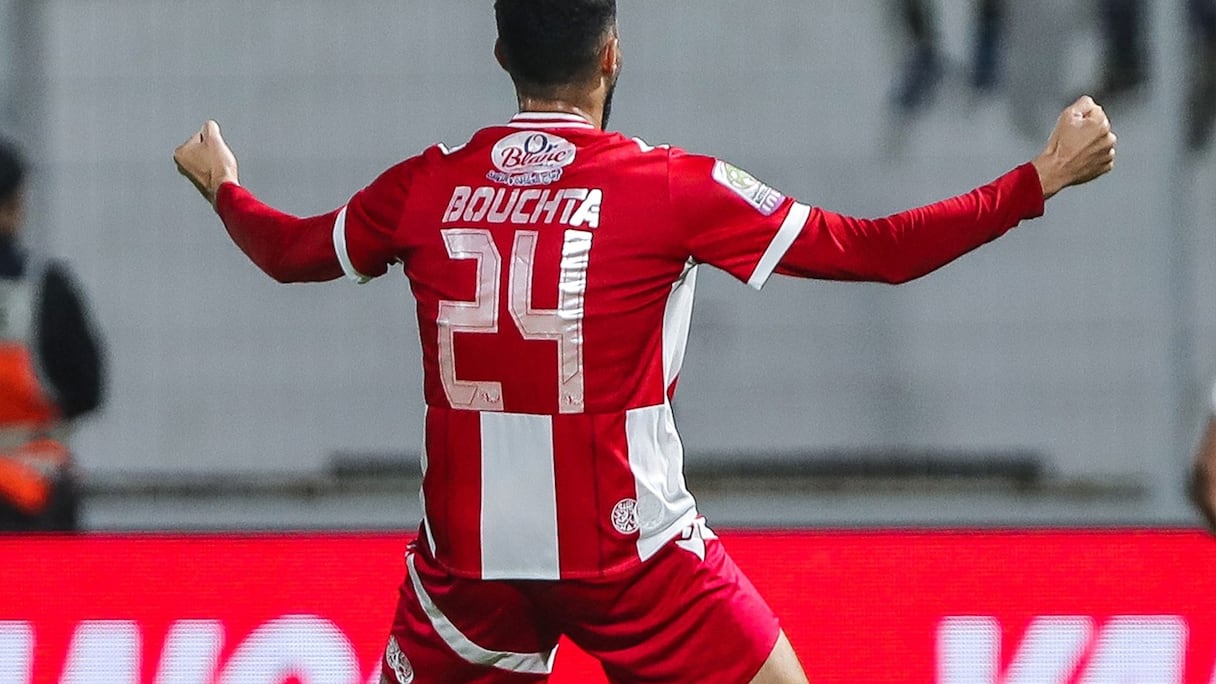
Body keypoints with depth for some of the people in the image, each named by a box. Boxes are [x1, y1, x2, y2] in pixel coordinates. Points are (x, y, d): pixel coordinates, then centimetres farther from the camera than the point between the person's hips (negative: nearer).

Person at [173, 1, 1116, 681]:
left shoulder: (428, 187, 2)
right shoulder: (669, 188, -8)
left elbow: (288, 251, 21)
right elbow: (878, 252, -7)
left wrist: (220, 185, 42)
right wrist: (1041, 179, 1)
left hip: (468, 554, 3)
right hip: (630, 557, -3)